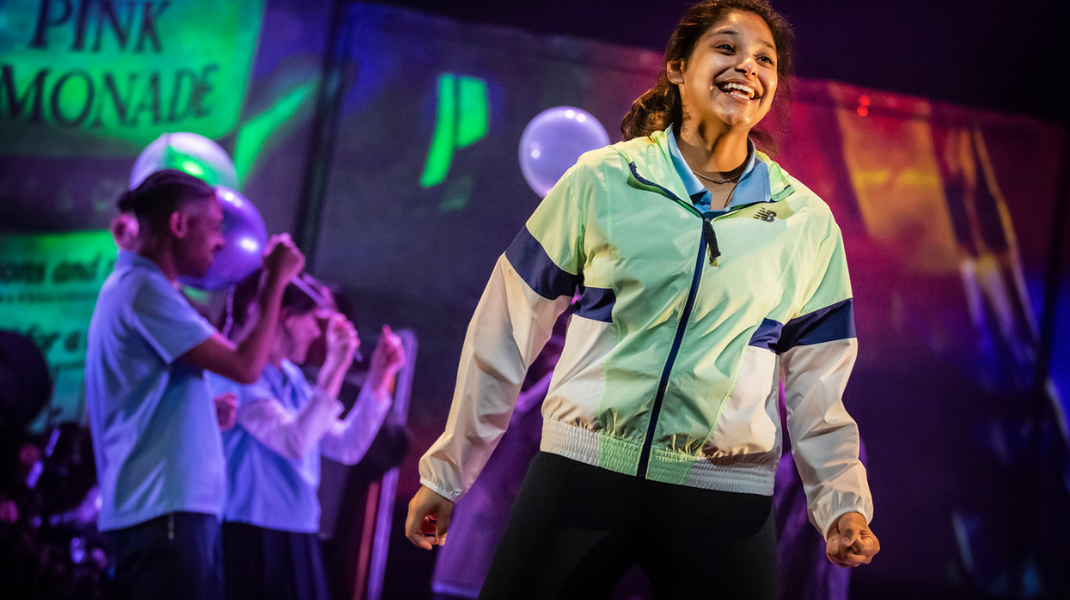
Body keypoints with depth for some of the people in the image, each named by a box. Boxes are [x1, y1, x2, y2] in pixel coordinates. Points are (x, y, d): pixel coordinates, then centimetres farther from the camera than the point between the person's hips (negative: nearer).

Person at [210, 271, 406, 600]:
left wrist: (377, 378, 11)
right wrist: (334, 368, -21)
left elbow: (347, 447, 17)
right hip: (250, 541, -8)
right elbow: (293, 442, -23)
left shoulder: (292, 381, 13)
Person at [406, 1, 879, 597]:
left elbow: (816, 387, 10)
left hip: (727, 497, 1)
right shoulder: (601, 181, 0)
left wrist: (843, 502, -5)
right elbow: (507, 332, 4)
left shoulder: (808, 223, 5)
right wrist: (446, 471, 6)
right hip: (581, 473, -1)